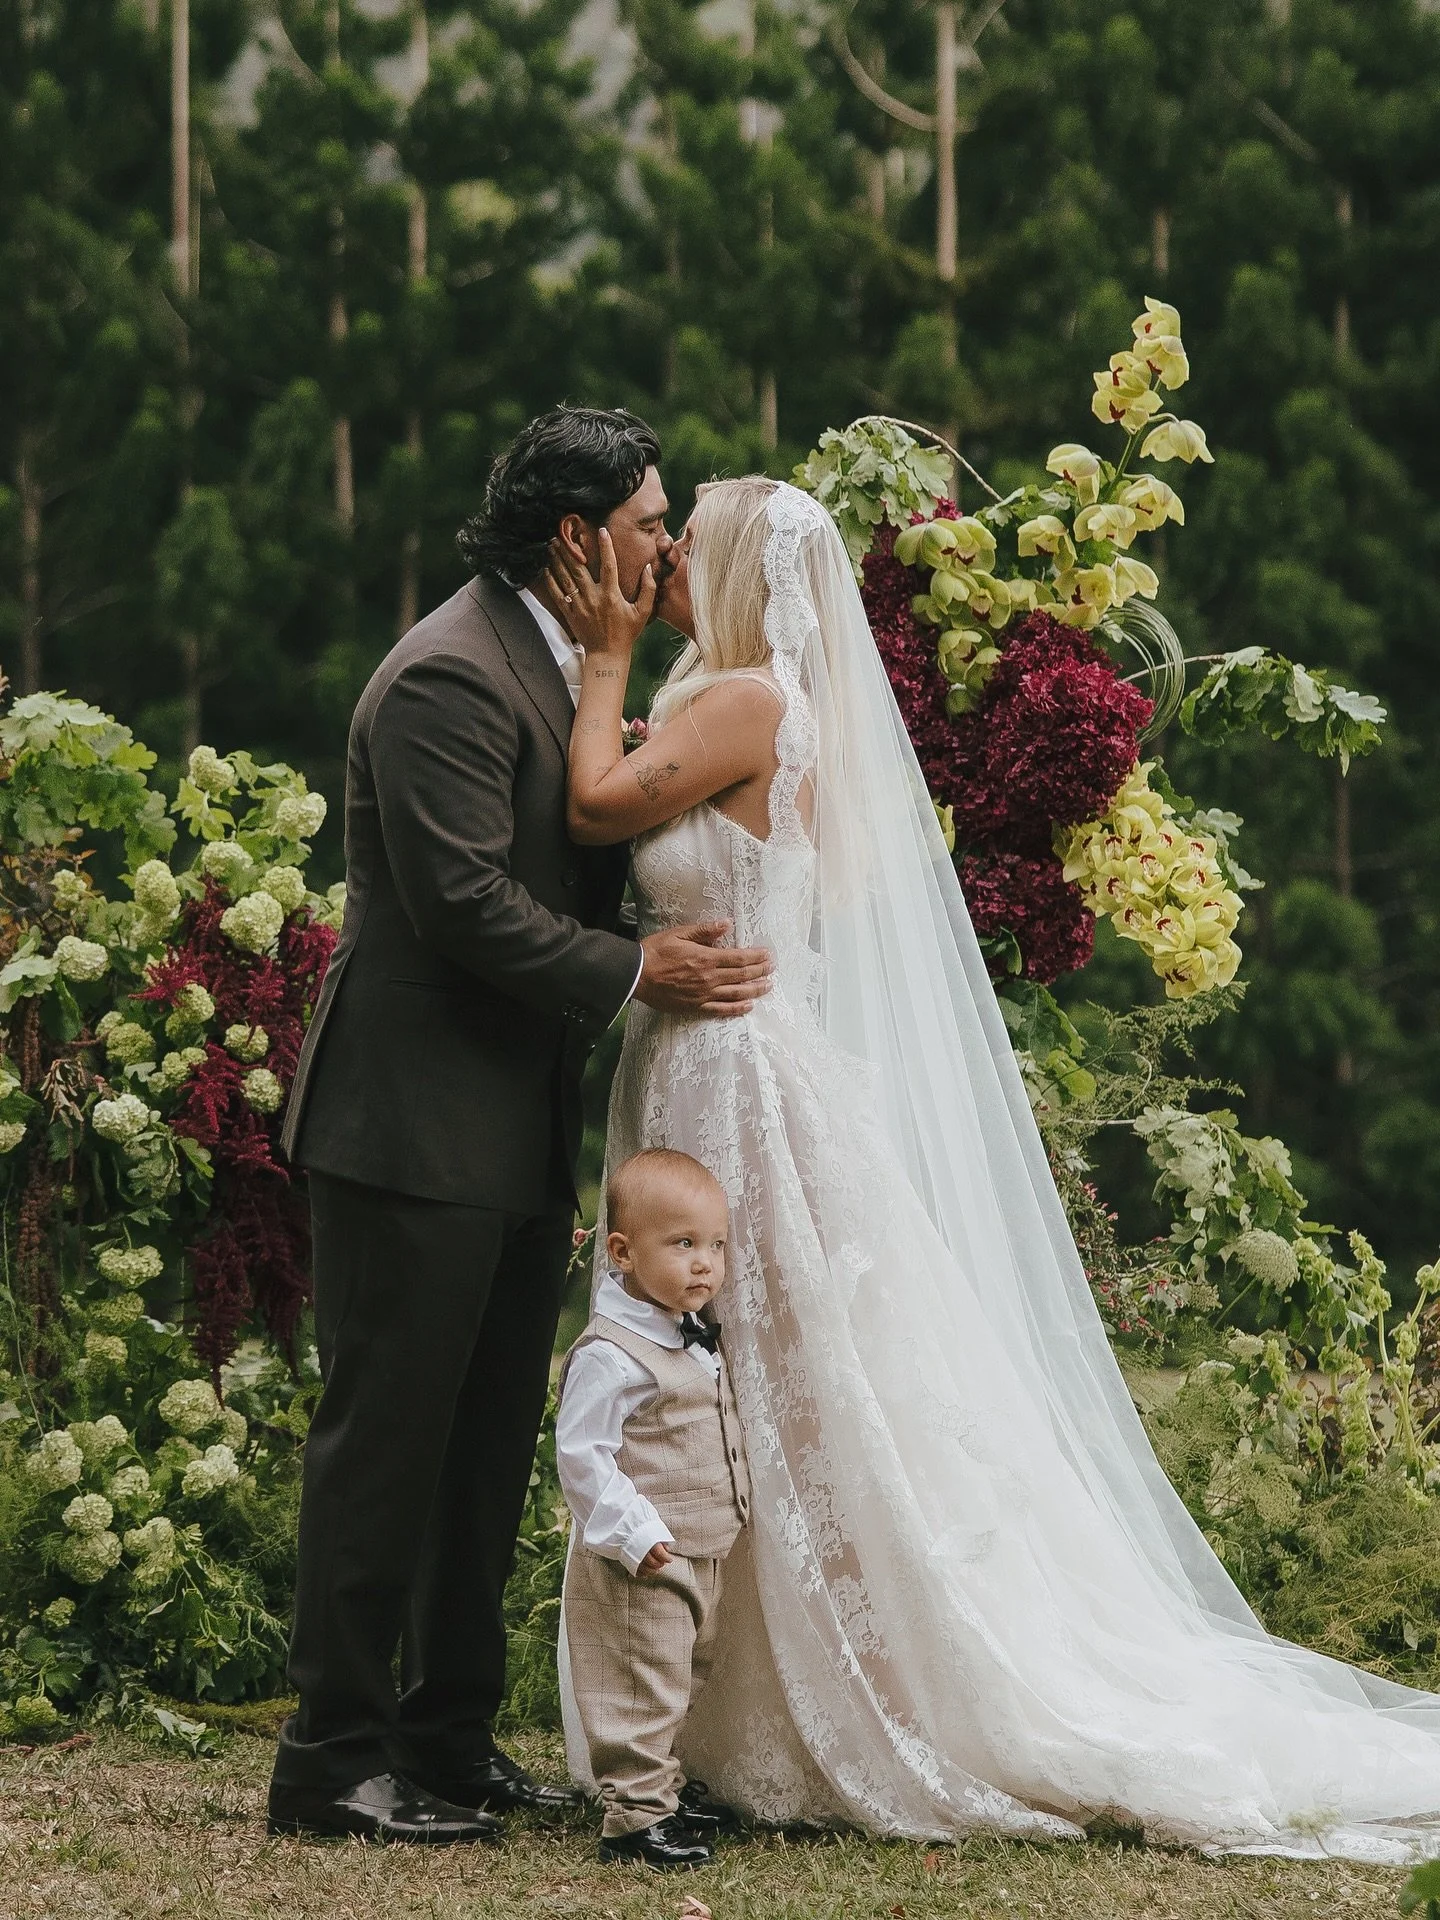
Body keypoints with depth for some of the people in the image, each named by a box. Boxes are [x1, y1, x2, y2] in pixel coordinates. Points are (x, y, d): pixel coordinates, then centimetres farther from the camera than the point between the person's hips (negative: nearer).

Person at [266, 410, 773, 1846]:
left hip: (517, 1132, 10)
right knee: (387, 1438, -5)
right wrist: (636, 971, -18)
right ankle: (334, 1757, 0)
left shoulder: (558, 665, 15)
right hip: (417, 1124, -10)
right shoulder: (450, 674, -17)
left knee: (488, 1445, 13)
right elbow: (466, 900, -22)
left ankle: (450, 1741, 21)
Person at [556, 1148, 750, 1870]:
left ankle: (664, 1787, 33)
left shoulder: (697, 1339, 10)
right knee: (643, 1692, -7)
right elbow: (582, 1453, -23)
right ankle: (635, 1815, -3)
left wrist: (732, 1507, 23)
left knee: (680, 1685, 20)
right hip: (639, 1567, -9)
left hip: (701, 1554, 9)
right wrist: (632, 1533, -27)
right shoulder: (609, 1356, -20)